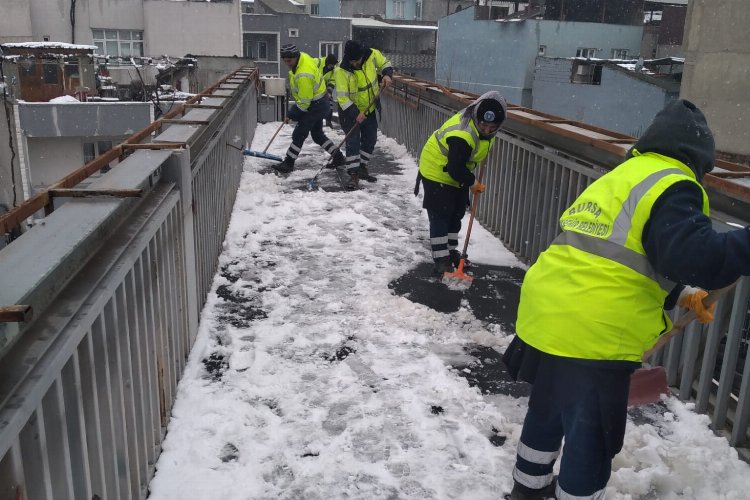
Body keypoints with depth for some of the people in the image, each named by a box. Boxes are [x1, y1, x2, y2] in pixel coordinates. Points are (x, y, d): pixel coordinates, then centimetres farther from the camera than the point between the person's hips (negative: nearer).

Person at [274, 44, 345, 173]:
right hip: (320, 103, 10)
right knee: (317, 134, 19)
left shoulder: (303, 76, -33)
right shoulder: (302, 56, -5)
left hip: (316, 105, -10)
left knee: (299, 135, -5)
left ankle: (288, 163, 2)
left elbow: (304, 102, -28)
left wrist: (291, 115, -16)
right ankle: (337, 156, 25)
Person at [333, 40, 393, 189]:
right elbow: (342, 98, -26)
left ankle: (362, 168, 28)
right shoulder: (341, 71, -26)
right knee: (353, 141, -13)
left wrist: (387, 74, -15)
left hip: (369, 109, 5)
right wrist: (355, 114, -33)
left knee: (370, 140, 12)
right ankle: (353, 174, -8)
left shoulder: (372, 55, -15)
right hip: (350, 111, -5)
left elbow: (385, 63, 6)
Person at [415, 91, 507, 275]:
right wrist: (472, 182, -18)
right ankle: (441, 259, -2)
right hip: (437, 172, -9)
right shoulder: (461, 135, -37)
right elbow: (455, 169, -32)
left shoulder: (481, 123, -8)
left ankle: (451, 251, 30)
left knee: (456, 214, 16)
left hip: (458, 174, 9)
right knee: (441, 216, -8)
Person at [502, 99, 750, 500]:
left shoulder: (617, 178, 20)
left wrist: (680, 296, 21)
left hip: (544, 318, 9)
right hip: (592, 336, -9)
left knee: (546, 413, 27)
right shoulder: (672, 187, -8)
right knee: (591, 441, 8)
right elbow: (694, 258, -23)